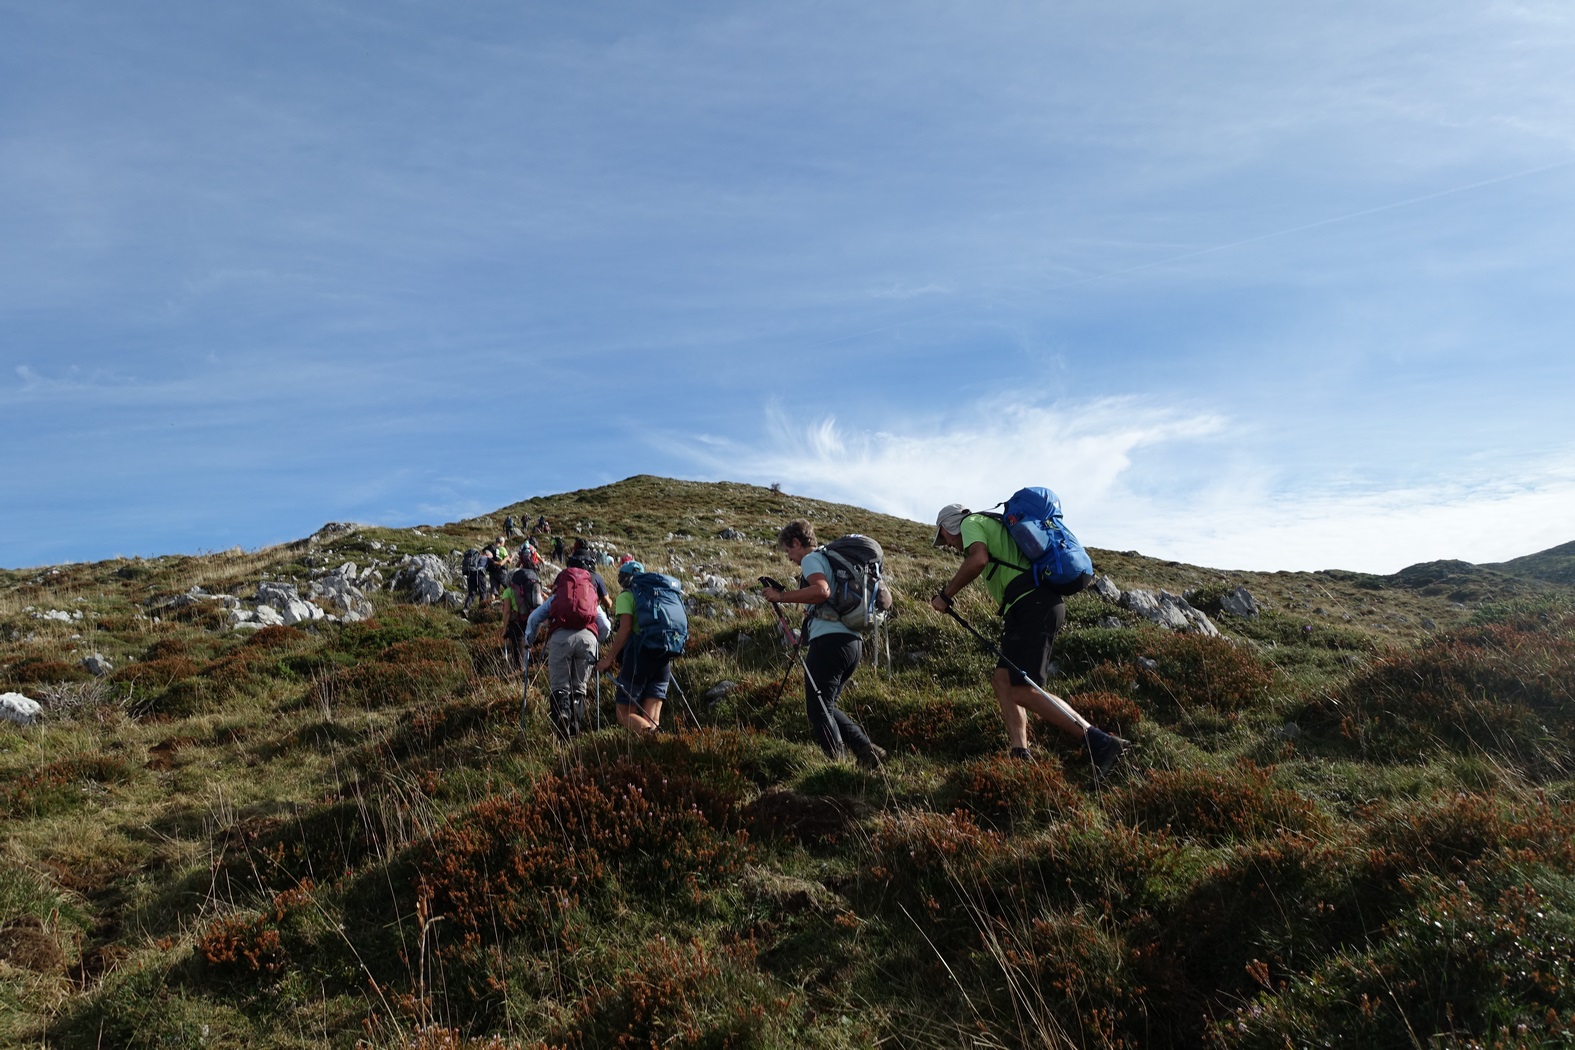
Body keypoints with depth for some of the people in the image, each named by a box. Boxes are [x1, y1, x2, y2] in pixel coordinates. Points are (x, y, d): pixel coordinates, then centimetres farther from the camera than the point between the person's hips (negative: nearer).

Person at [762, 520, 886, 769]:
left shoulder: (811, 559, -2)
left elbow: (821, 590, -22)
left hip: (829, 640, -9)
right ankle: (867, 749, 6)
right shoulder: (832, 559, 26)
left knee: (818, 709, -6)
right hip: (852, 641, 9)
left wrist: (781, 596, -16)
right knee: (825, 706, 17)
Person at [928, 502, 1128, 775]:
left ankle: (1099, 741, -18)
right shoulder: (995, 526, 33)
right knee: (1002, 680, 8)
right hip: (1043, 603, 10)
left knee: (1024, 690, -15)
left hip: (1032, 606, -10)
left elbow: (978, 559, -16)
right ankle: (1020, 755, -1)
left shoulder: (971, 523, 4)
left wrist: (946, 595, -8)